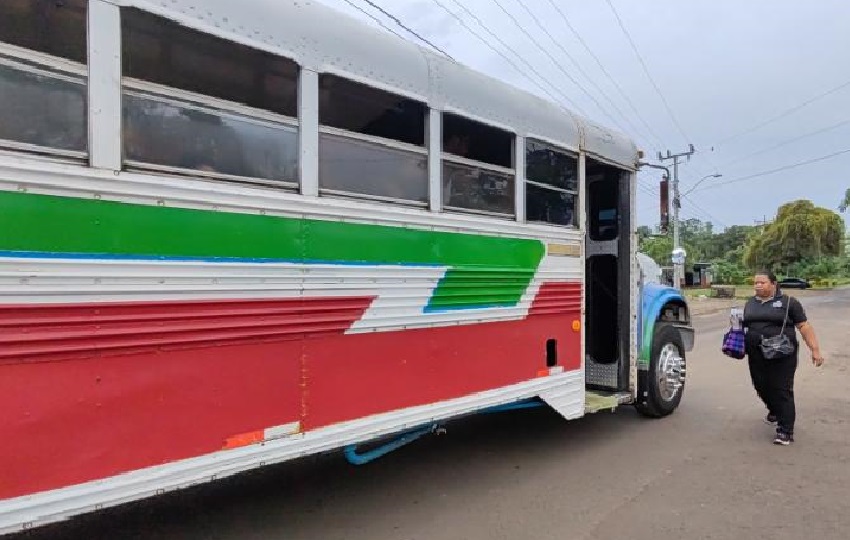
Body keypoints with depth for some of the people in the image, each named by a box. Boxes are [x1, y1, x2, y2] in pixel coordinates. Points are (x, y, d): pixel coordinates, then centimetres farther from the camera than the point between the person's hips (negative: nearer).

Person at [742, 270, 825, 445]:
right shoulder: (750, 304, 13)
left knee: (781, 391, -4)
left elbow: (804, 326, -4)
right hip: (756, 357, 5)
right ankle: (775, 411, 42)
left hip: (782, 356, -5)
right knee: (762, 387, 13)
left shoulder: (788, 302, -2)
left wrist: (815, 350, -10)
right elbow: (743, 326, 21)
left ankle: (785, 431, 1)